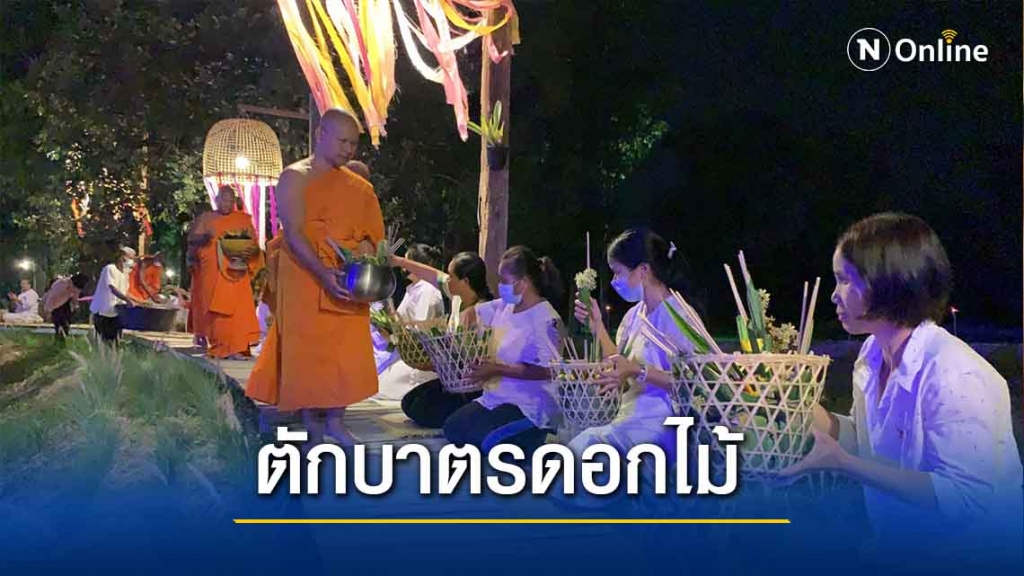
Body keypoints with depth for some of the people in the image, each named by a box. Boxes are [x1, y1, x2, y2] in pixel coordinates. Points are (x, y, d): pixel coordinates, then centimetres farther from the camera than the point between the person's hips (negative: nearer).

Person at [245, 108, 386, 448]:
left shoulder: (358, 186, 12)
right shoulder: (294, 178, -5)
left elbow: (371, 231, 8)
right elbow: (293, 234, -15)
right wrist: (323, 273, -29)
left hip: (346, 284, 5)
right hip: (306, 282, -5)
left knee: (347, 354, 5)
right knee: (308, 353, -1)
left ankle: (335, 421, 20)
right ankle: (314, 432, 8)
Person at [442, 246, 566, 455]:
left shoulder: (546, 319, -17)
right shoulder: (504, 307, 7)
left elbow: (546, 370, -24)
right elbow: (472, 313, 24)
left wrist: (497, 369, -23)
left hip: (530, 405, -8)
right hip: (495, 396, 8)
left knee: (476, 438, -22)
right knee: (453, 428, -5)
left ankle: (532, 437, -2)